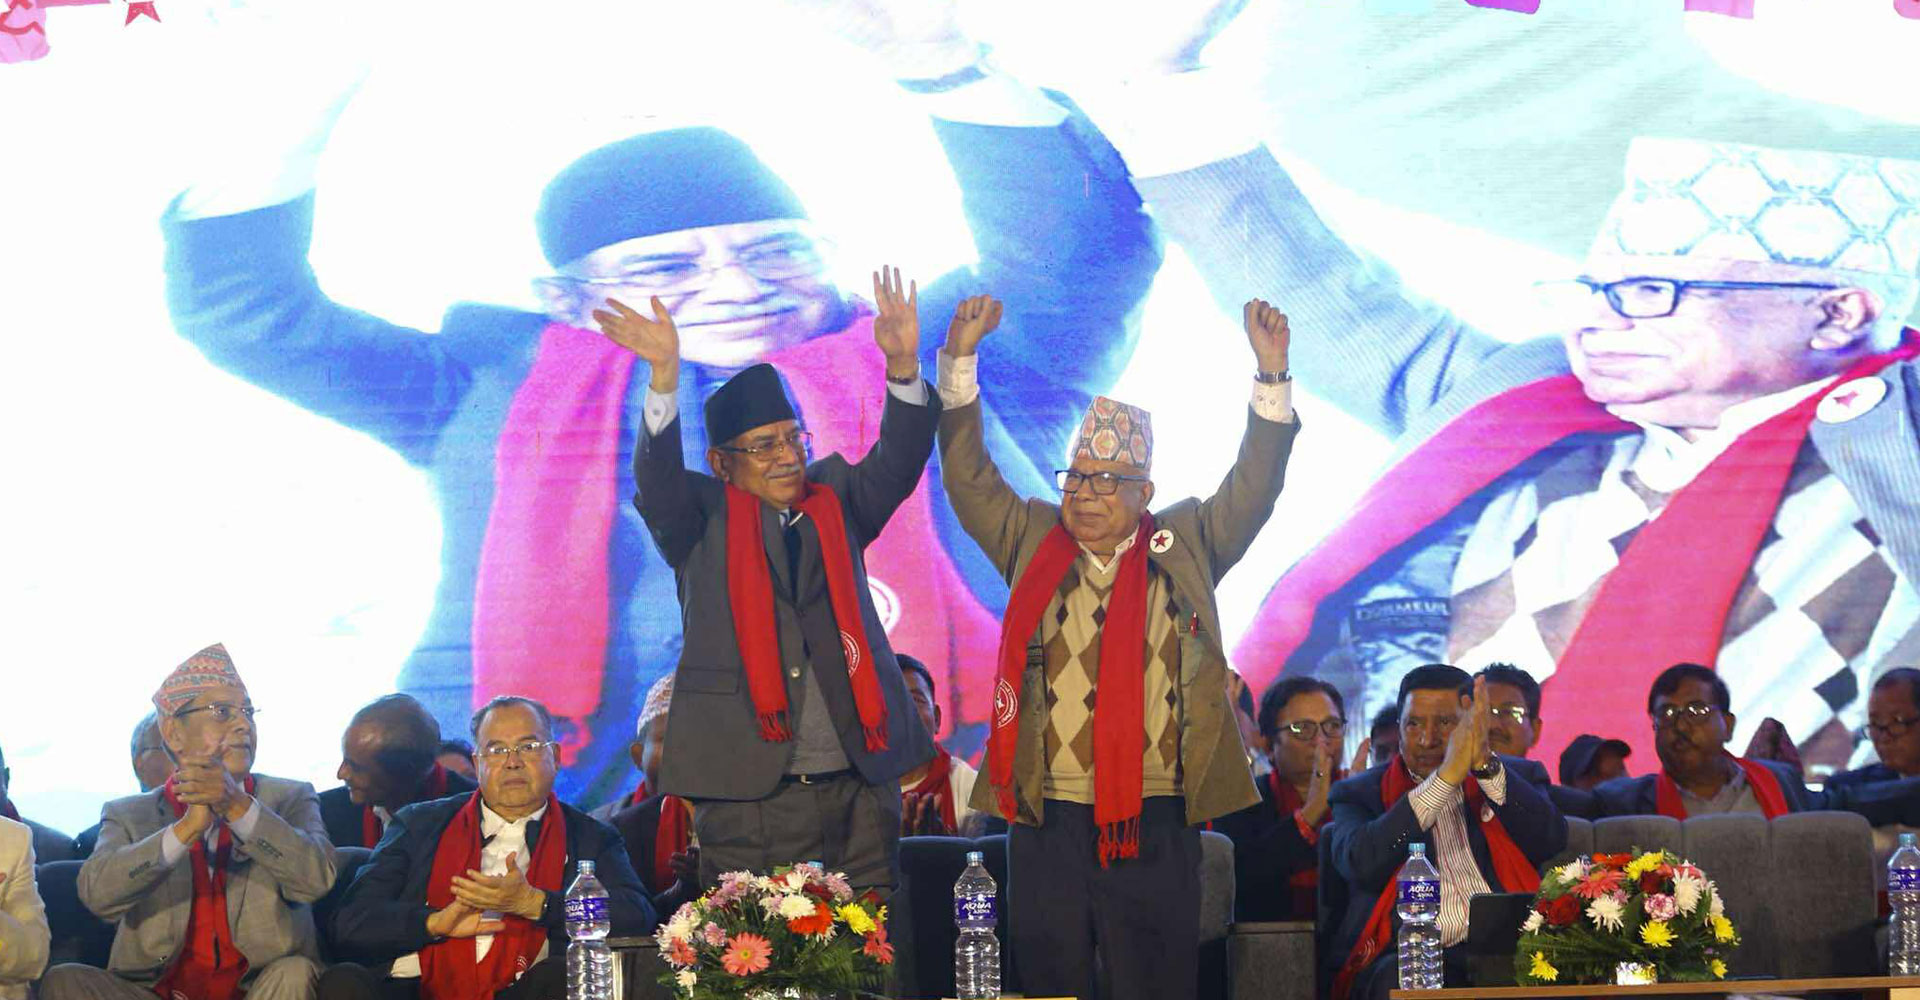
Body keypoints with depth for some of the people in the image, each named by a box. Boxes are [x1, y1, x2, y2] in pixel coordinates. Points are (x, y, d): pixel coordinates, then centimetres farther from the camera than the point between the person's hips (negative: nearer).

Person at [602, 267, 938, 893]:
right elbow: (656, 477, -11)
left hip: (859, 787, 3)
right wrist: (665, 377, -28)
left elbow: (898, 464, 1)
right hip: (748, 794, -3)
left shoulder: (837, 501, 15)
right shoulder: (703, 521, 6)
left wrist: (903, 364, -16)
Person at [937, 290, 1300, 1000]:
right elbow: (970, 482, 6)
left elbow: (1252, 491, 2)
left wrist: (1272, 377, -8)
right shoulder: (1032, 542, 12)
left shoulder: (1185, 547, 10)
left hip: (1156, 823, -1)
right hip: (1047, 820, 1)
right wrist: (959, 363, -4)